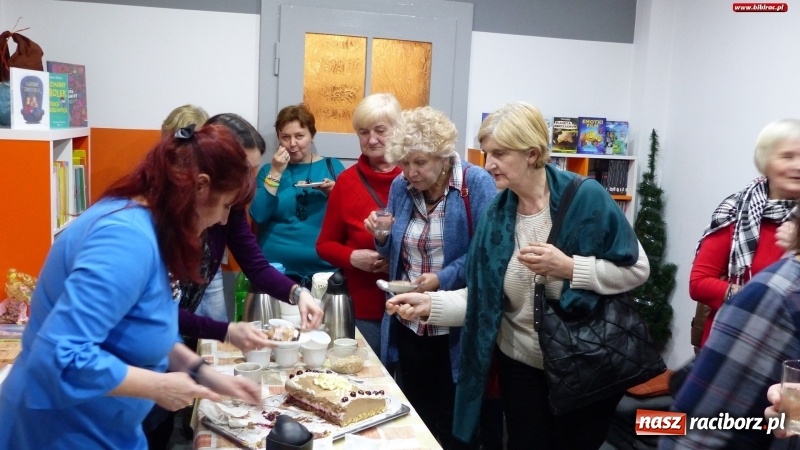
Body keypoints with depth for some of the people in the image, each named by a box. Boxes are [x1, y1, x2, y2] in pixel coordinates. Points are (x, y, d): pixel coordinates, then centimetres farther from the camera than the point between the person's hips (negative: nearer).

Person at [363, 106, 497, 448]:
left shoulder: (476, 184, -14)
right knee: (414, 417, 19)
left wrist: (443, 279, -26)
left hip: (456, 330, -5)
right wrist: (382, 237, -8)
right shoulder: (400, 187, 3)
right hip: (408, 326, 5)